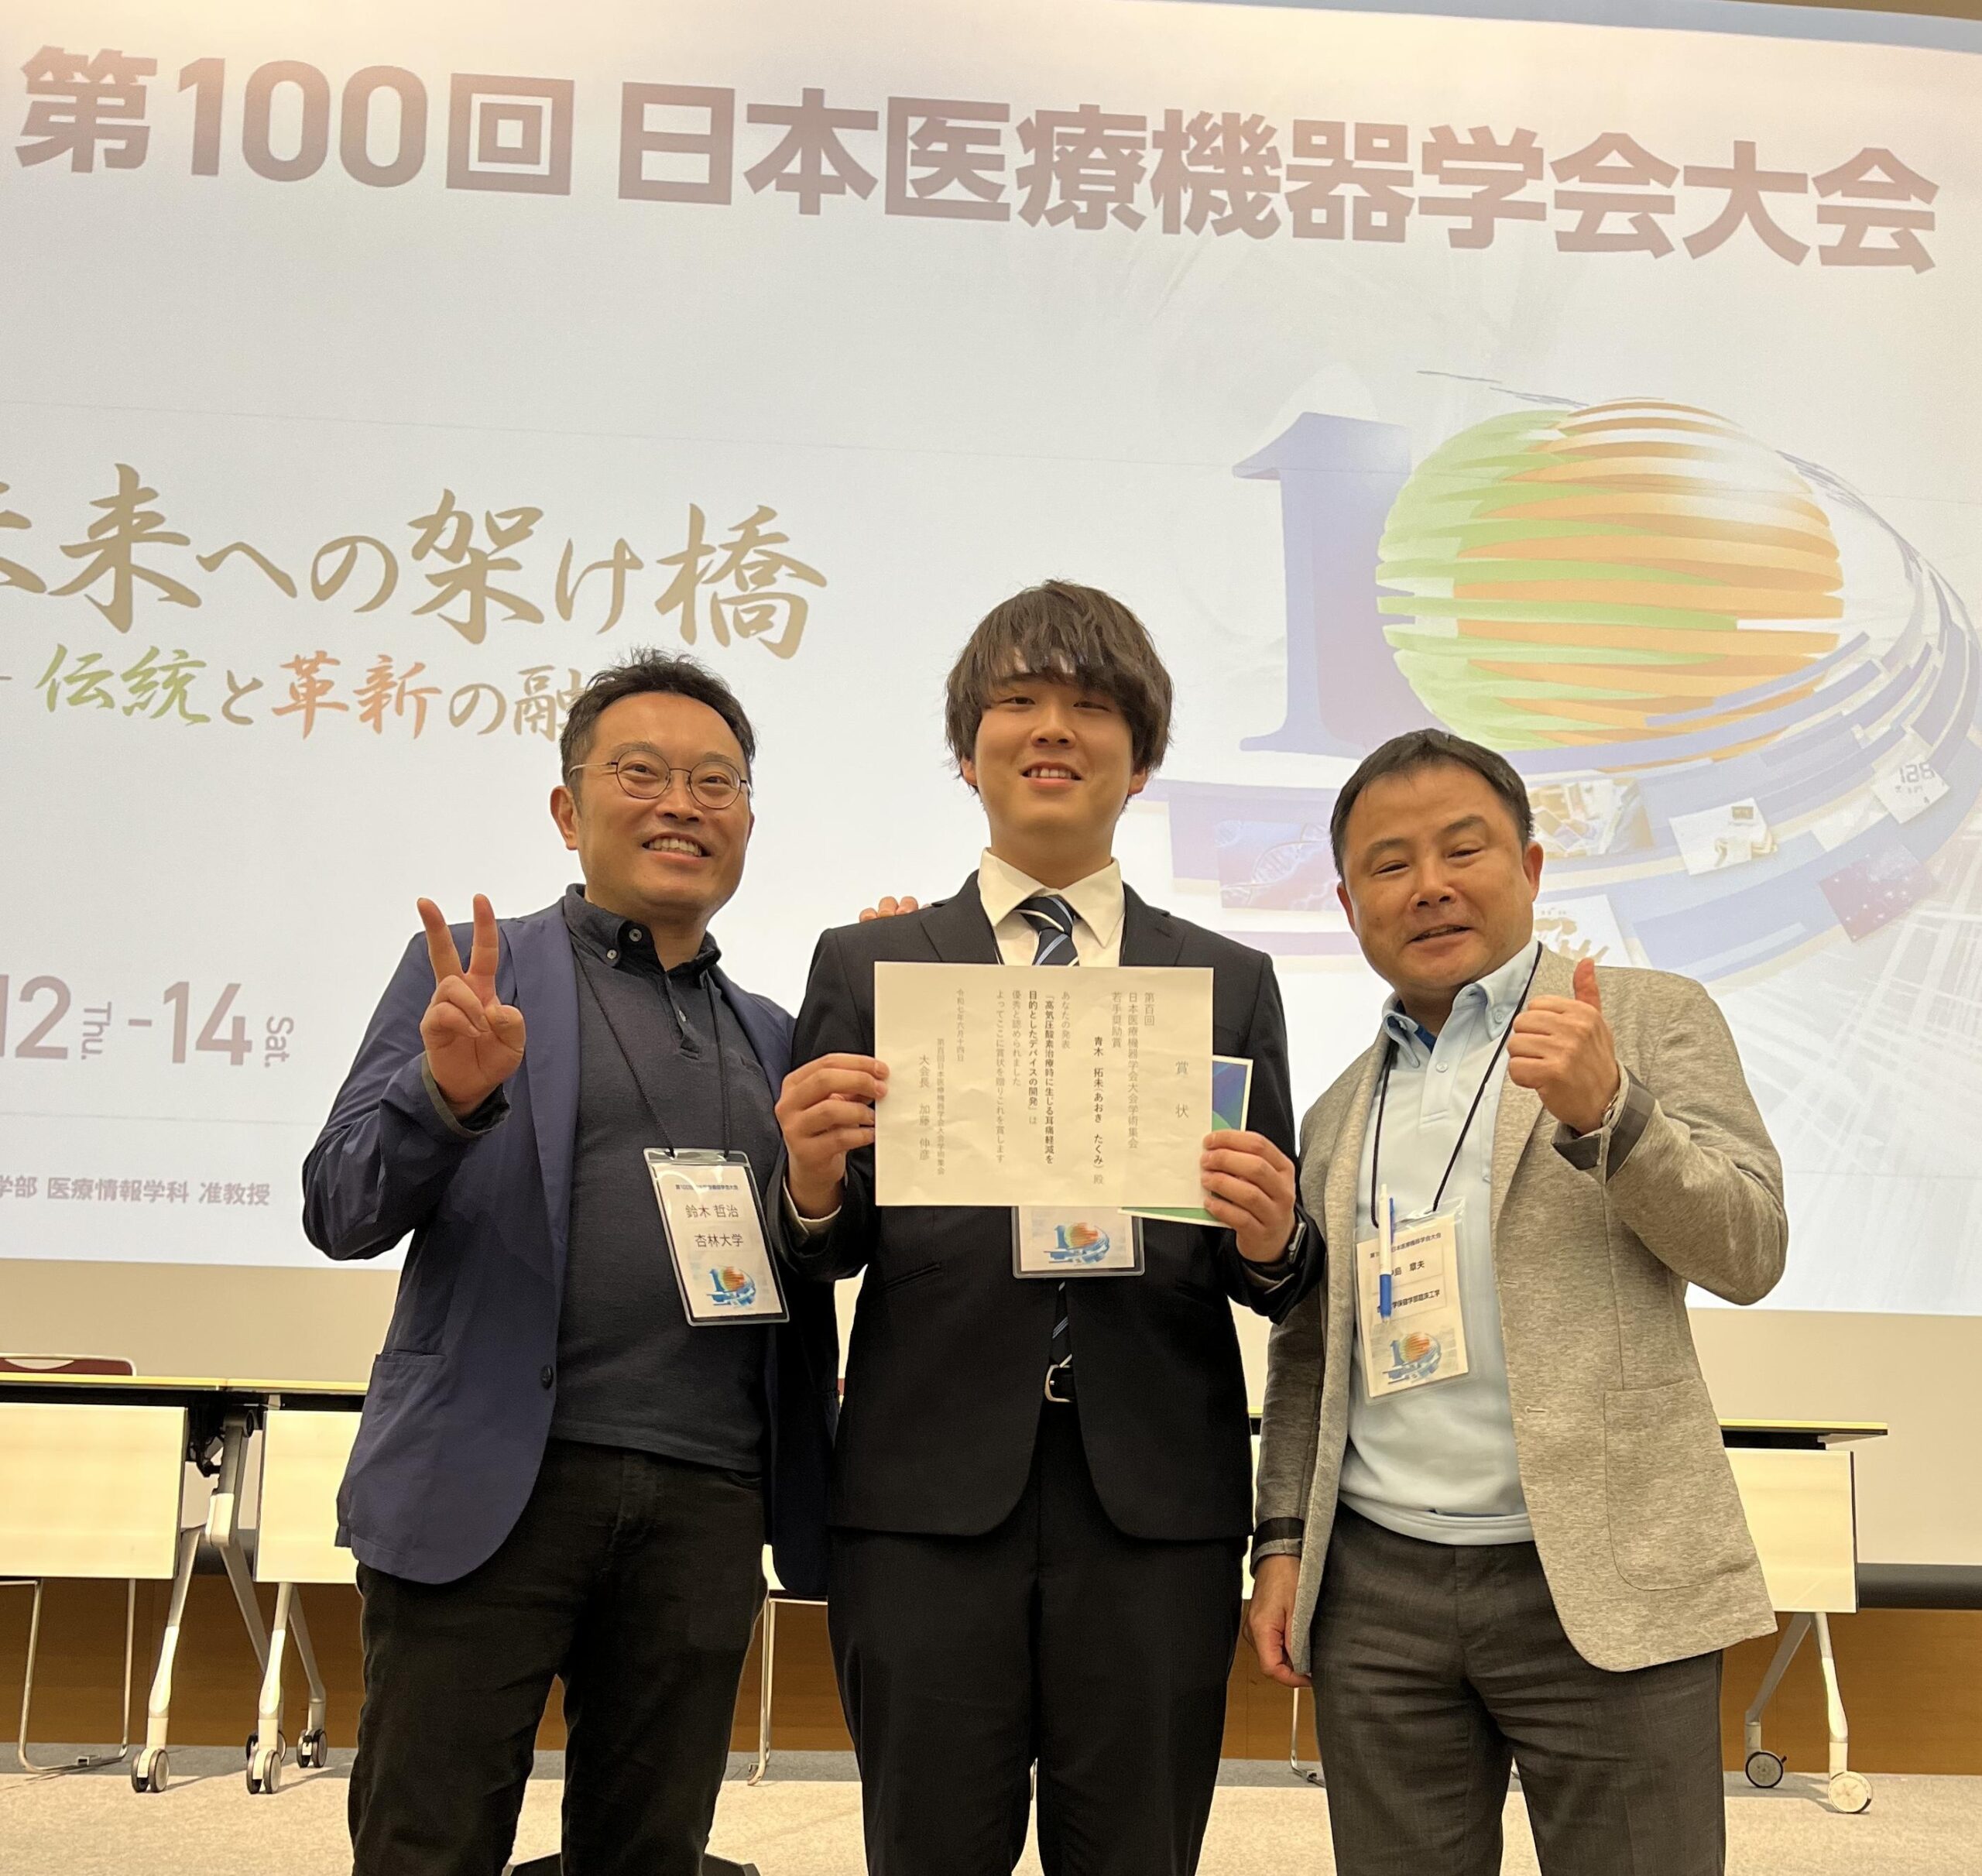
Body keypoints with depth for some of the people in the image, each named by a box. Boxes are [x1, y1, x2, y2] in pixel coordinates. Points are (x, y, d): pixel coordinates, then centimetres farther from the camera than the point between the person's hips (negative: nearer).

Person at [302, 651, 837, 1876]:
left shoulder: (773, 1035, 18)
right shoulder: (474, 972, 5)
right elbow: (342, 1213, -1)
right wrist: (448, 1093, -23)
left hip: (705, 1504, 4)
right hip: (492, 1485, -3)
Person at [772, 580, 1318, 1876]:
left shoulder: (1231, 983, 11)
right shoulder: (867, 968, 8)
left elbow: (1276, 1280, 9)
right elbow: (825, 1258, 5)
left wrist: (1270, 1245, -13)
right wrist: (814, 1190, -17)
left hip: (1155, 1499, 1)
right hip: (929, 1493, -1)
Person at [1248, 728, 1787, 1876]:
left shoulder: (1653, 1021, 3)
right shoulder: (1340, 1112, 15)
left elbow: (1751, 1252, -7)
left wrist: (1603, 1110, -21)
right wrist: (1285, 1540, 10)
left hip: (1601, 1589, -3)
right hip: (1376, 1593, 4)